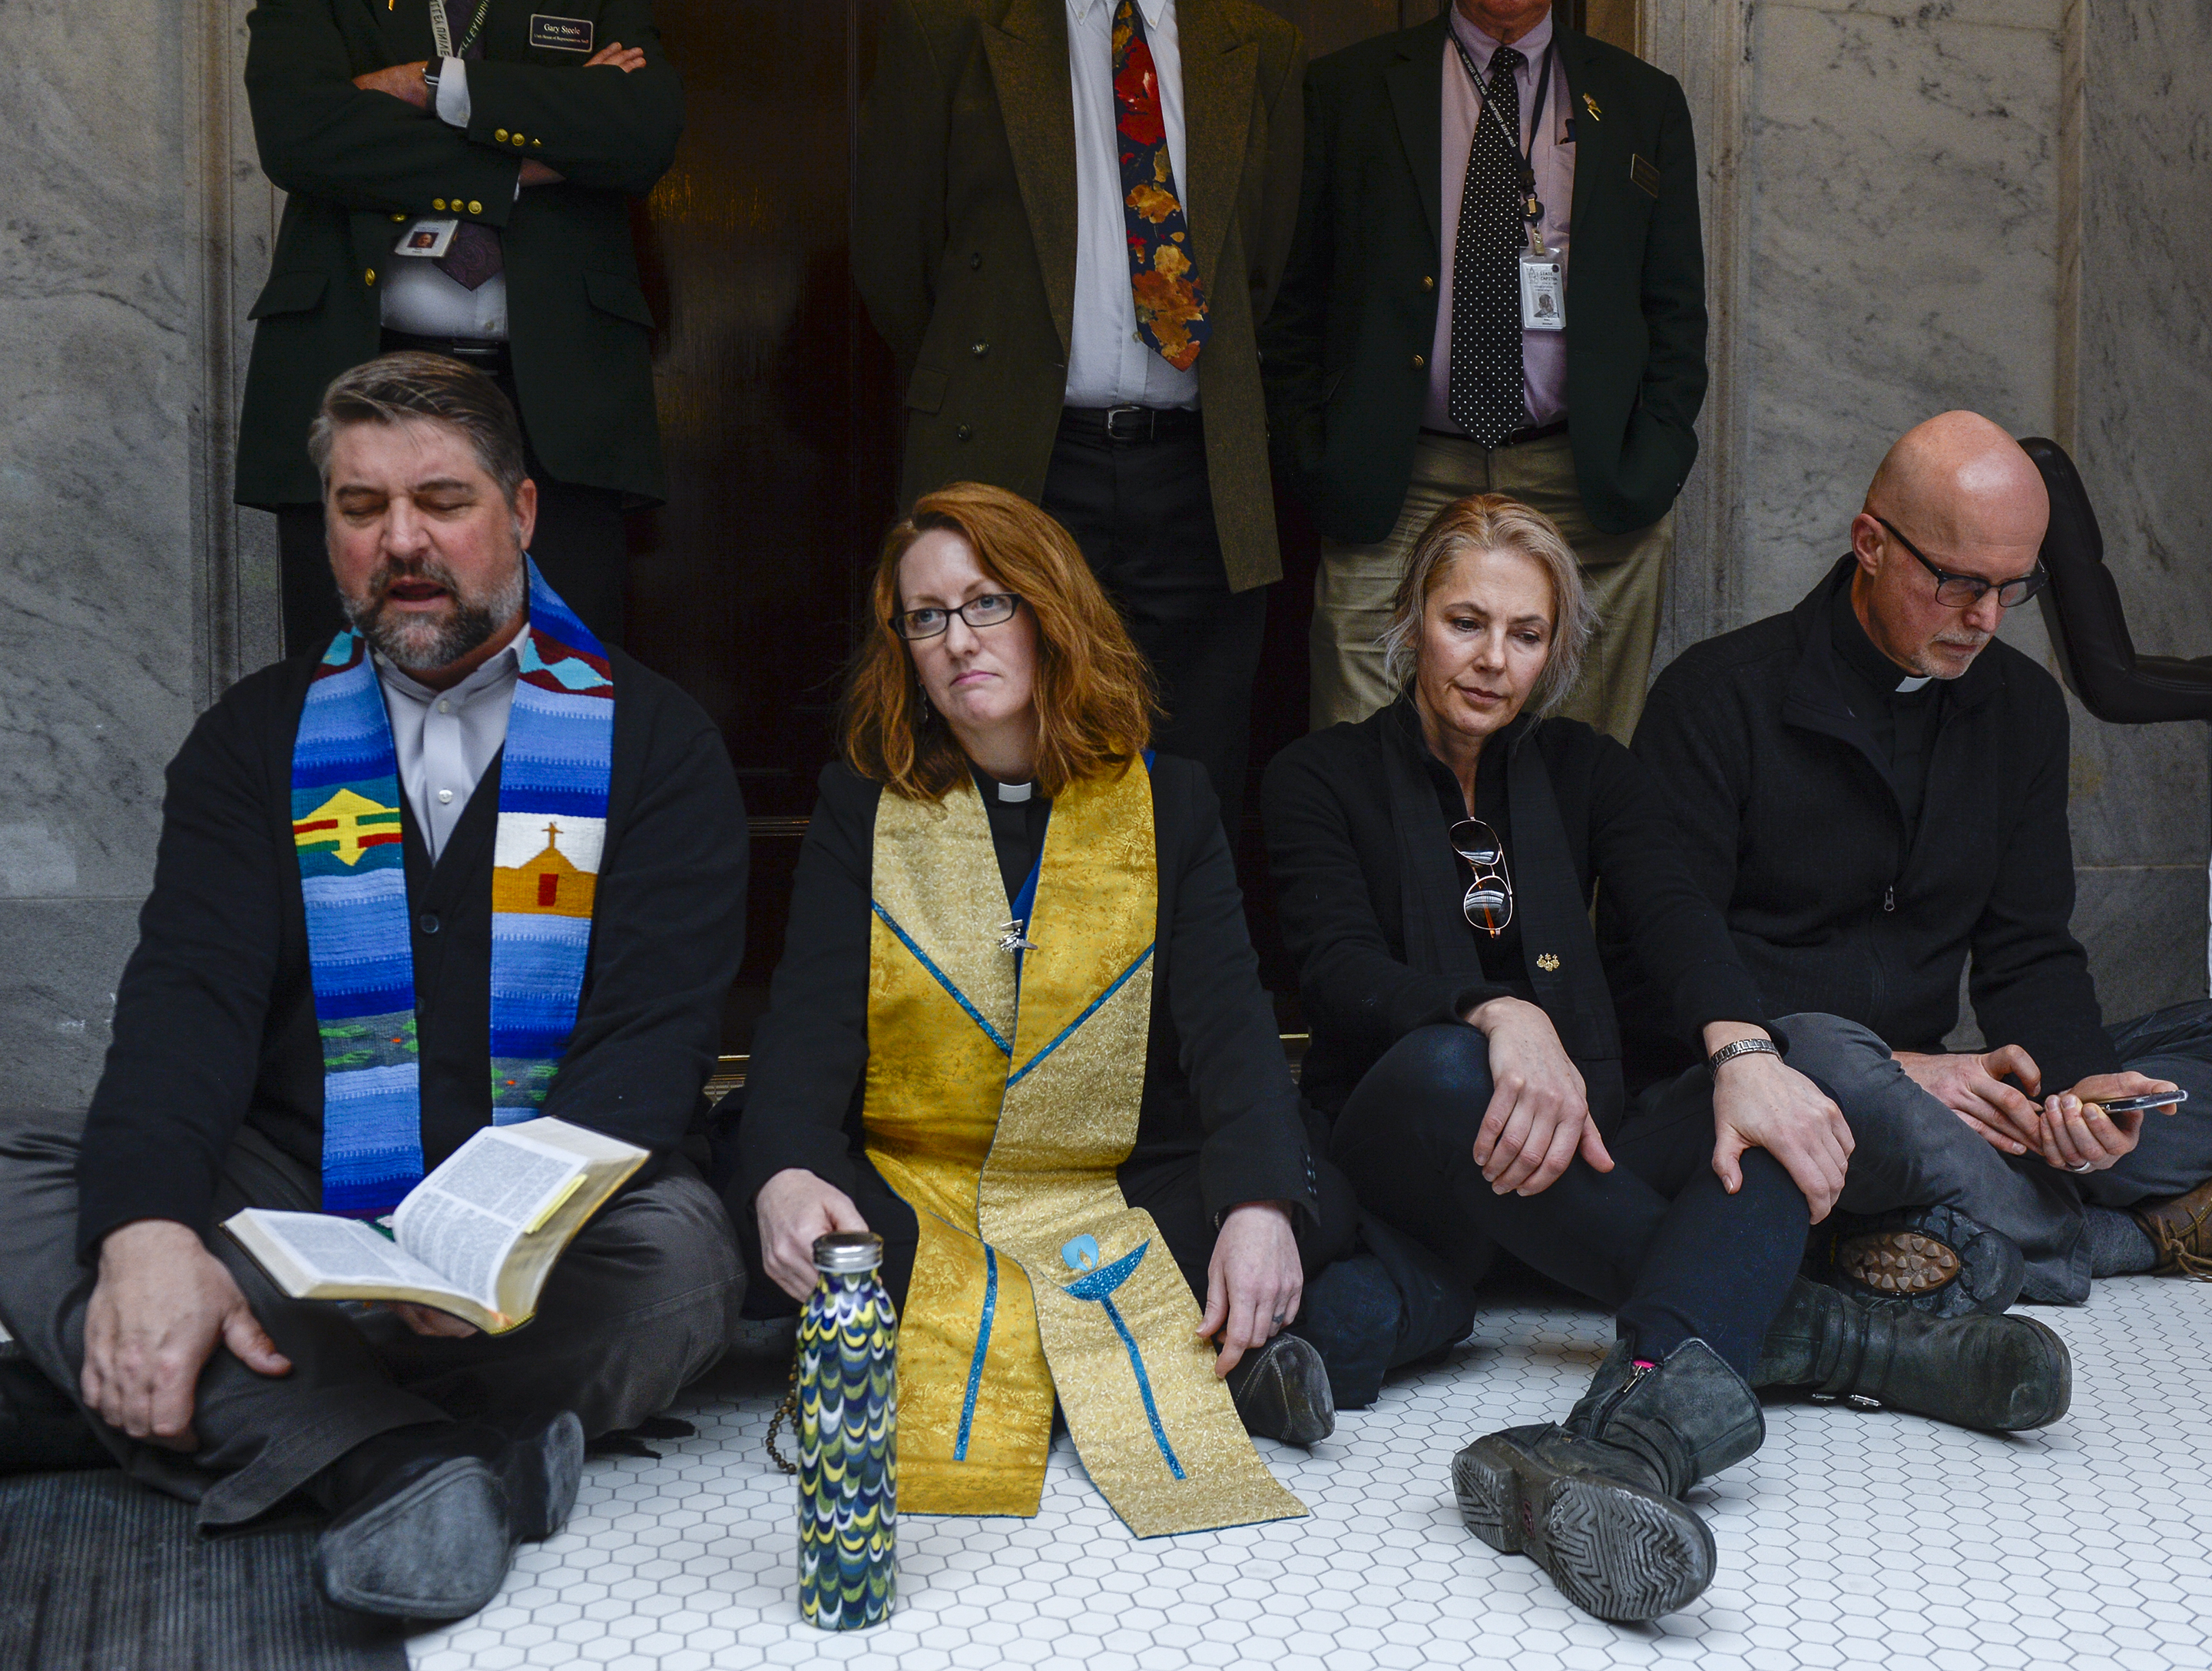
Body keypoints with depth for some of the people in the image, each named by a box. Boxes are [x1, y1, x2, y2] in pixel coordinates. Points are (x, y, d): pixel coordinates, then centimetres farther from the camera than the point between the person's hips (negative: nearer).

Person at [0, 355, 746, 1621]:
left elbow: (653, 1034, -7)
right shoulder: (260, 738, 11)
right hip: (288, 1212, 3)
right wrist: (148, 1227, -24)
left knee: (681, 1250, -33)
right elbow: (192, 992, -3)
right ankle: (414, 1466, -35)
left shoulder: (653, 742, 3)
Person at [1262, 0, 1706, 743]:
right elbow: (1296, 301, 10)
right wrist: (1311, 461, 0)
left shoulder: (1644, 102, 13)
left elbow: (1677, 311, 12)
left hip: (1589, 500, 1)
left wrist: (1649, 471, 0)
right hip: (1394, 495, -1)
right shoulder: (1349, 89, 9)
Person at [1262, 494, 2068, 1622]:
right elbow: (1341, 971, -12)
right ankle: (1793, 1325, -32)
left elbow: (1676, 920, -4)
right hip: (1407, 1155, -3)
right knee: (1439, 1072, -38)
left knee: (1804, 1049, -25)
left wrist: (1742, 1050, -27)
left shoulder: (1585, 770, 15)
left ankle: (1640, 1420, -54)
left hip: (1582, 1149, 4)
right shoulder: (1322, 777, 5)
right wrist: (1500, 1016, -34)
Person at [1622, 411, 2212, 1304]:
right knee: (1828, 1061, -40)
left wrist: (2079, 1081, -13)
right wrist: (1892, 1070, -21)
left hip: (1923, 1087, 6)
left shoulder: (2023, 705, 10)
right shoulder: (1718, 696, -9)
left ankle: (1964, 1233, -24)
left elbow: (2030, 952, 10)